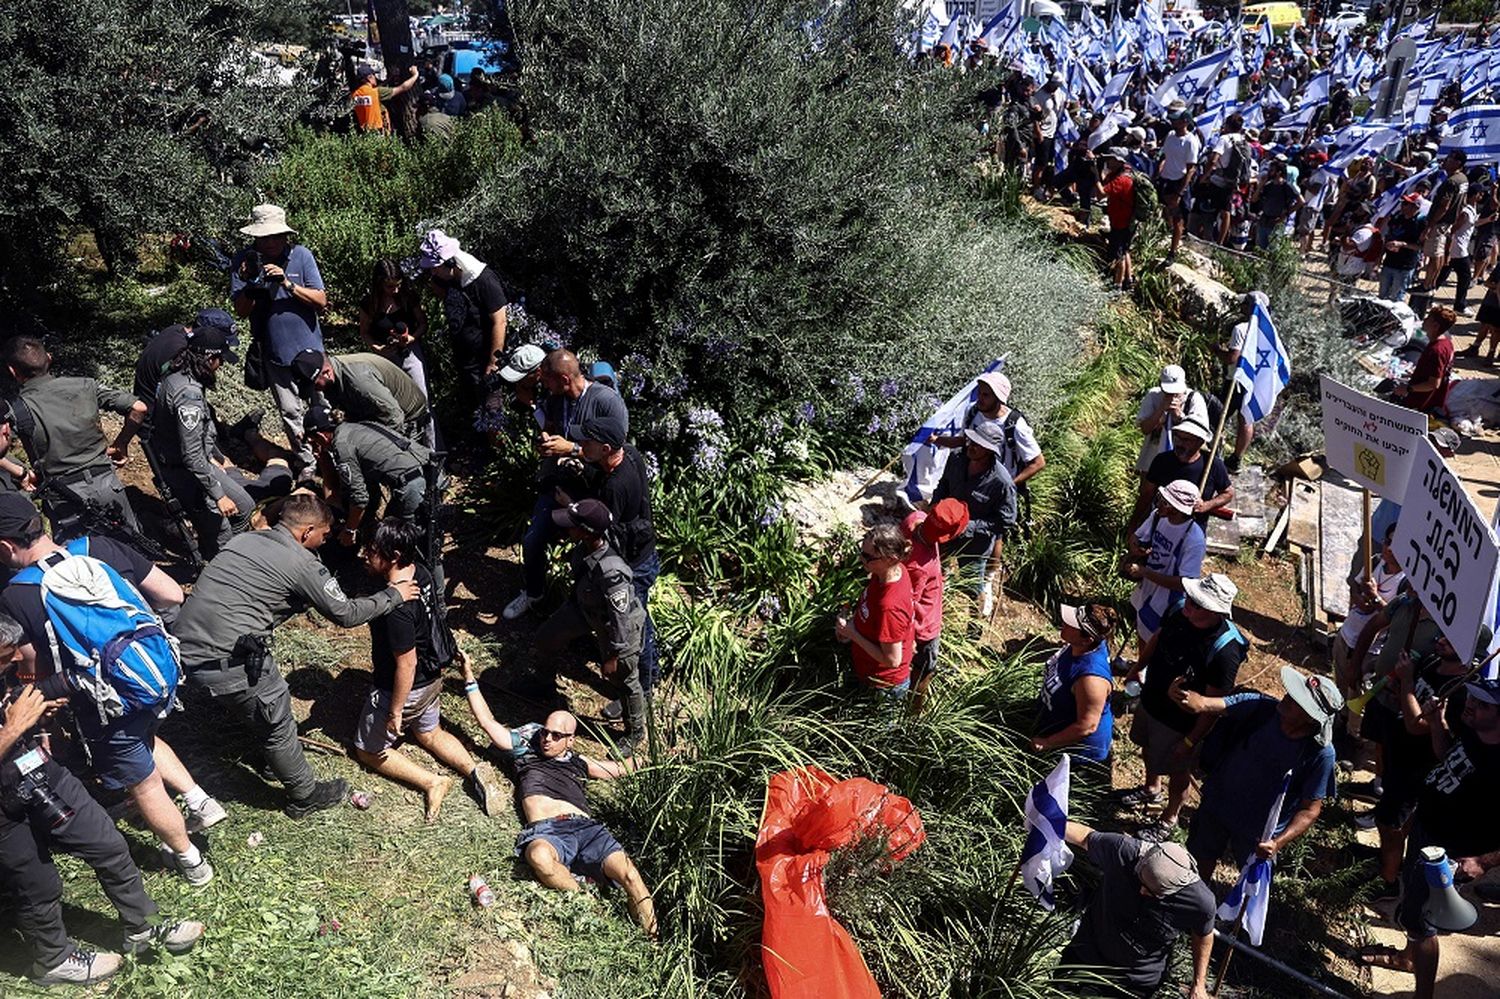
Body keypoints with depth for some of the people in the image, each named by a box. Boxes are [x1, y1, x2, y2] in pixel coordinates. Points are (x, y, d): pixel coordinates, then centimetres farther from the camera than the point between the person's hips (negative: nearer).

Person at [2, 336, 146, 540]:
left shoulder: (17, 410, -10)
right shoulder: (84, 386, -2)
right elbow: (138, 408, -3)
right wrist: (119, 445, 9)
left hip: (65, 499, -3)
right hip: (106, 483, 3)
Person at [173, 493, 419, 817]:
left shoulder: (246, 539, 13)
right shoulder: (301, 563, -8)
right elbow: (345, 614, -1)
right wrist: (393, 595, 12)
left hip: (185, 649, 8)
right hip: (228, 662, -8)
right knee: (277, 725, 13)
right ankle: (305, 796, 30)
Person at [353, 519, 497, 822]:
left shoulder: (397, 607, -36)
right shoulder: (420, 573, -11)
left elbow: (406, 665, -28)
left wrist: (395, 712, -16)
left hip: (403, 689, -8)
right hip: (431, 678, 8)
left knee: (369, 750, 17)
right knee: (429, 735, 31)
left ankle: (432, 782, 4)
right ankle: (473, 771, 10)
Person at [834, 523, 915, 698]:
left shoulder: (889, 607, -42)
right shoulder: (895, 569, -16)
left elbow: (892, 660, -31)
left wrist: (852, 633, -25)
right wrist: (852, 621, -7)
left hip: (882, 684, -8)